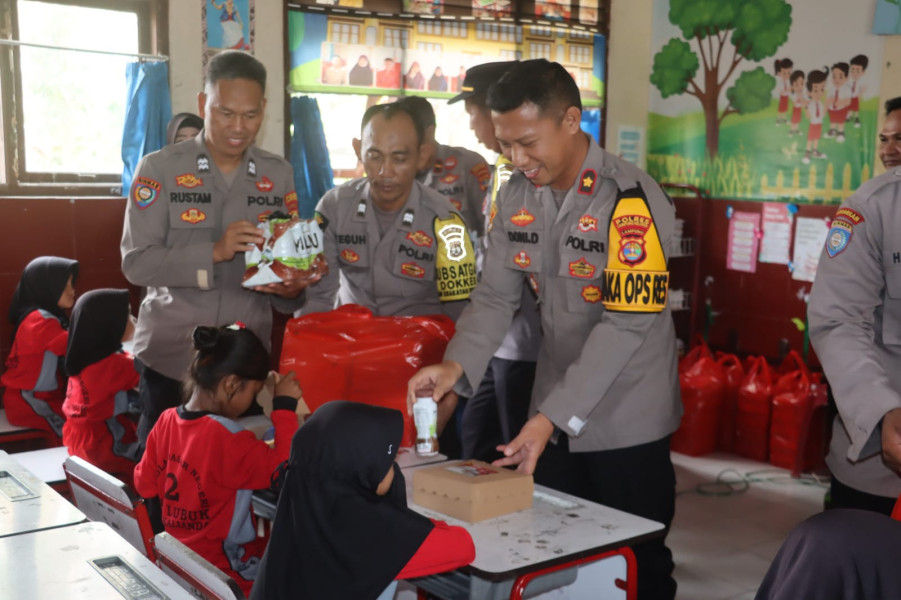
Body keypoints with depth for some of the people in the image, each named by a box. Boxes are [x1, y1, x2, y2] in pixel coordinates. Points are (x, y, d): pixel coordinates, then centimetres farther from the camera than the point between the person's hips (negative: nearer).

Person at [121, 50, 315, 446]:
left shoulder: (279, 174, 5)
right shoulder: (159, 168, -5)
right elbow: (136, 262, -11)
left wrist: (290, 287, -13)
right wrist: (214, 253, -24)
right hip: (170, 355, -2)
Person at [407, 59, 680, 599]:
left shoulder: (632, 200, -20)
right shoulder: (517, 194, 0)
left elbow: (627, 323, -24)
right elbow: (496, 295, 0)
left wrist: (552, 415, -29)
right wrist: (458, 366, -19)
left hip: (625, 421, -5)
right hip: (552, 416, 6)